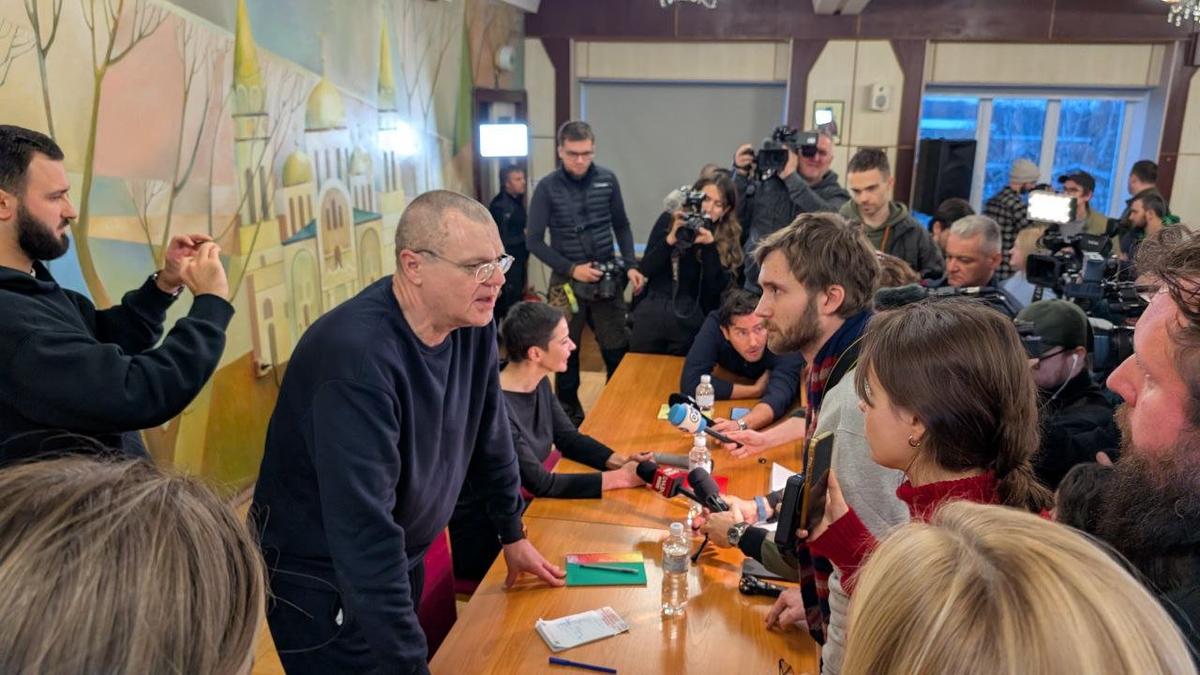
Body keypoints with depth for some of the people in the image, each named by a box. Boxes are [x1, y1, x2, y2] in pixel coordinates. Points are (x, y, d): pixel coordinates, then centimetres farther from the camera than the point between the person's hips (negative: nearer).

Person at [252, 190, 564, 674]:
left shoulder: (473, 324, -9)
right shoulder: (358, 354, -33)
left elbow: (490, 437, 5)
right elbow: (364, 531, -36)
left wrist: (512, 534, 15)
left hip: (401, 560, 7)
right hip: (319, 579, -6)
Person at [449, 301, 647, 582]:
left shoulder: (539, 383, -3)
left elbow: (570, 439, 7)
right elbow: (541, 484, -26)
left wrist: (620, 460, -11)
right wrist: (620, 477, -22)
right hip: (483, 538, -8)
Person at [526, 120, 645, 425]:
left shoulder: (608, 179, 0)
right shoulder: (547, 187, -7)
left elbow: (621, 226, 10)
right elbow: (534, 240, -6)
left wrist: (630, 265, -3)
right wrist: (571, 269, -15)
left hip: (607, 279, 2)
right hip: (567, 281, -2)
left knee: (618, 350, 6)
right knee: (566, 352, 8)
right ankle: (569, 413, 26)